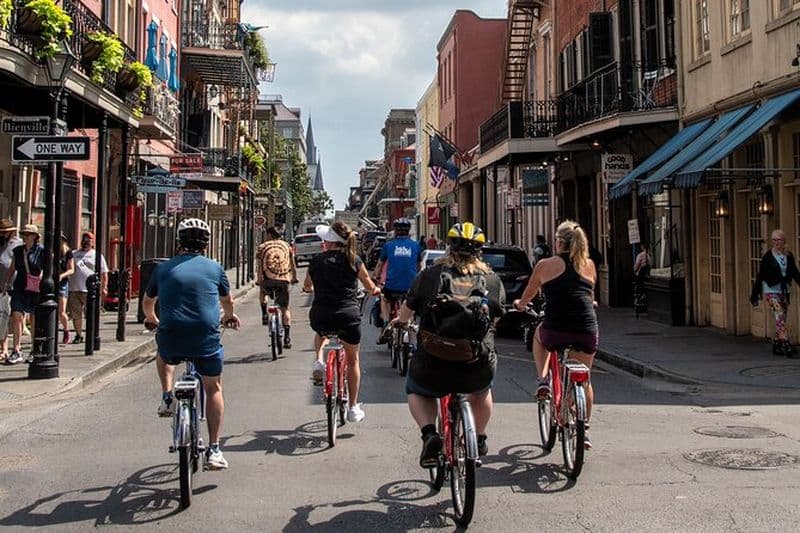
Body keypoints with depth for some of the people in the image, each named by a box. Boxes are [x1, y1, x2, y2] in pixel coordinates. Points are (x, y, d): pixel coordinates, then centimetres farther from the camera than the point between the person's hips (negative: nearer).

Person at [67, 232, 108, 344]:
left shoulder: (97, 255, 10)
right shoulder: (74, 254, 16)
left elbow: (104, 273, 7)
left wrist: (104, 288, -2)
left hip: (90, 291, -3)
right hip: (74, 290, 3)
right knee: (76, 315, 6)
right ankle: (78, 335, 17)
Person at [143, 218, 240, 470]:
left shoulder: (163, 268, 9)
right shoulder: (214, 268, 7)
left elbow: (147, 302, 25)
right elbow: (228, 301, 25)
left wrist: (151, 318, 48)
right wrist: (229, 316, 48)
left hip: (171, 339, 1)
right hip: (206, 340, -1)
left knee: (164, 355, 38)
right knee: (213, 389, 19)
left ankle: (167, 397, 21)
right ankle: (214, 450, 16)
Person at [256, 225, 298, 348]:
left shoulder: (263, 246, 10)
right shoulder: (286, 245, 15)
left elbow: (260, 266, 1)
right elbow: (293, 265, 18)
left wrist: (259, 281, 2)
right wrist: (294, 278, 30)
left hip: (268, 279, -1)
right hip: (284, 279, 1)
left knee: (263, 291, 36)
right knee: (285, 308, 10)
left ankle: (264, 314, 20)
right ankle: (287, 337, 2)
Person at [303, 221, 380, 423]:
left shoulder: (316, 261, 2)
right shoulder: (353, 260, 0)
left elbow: (306, 286, 19)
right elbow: (370, 287, 11)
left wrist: (311, 289, 43)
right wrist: (376, 290, 35)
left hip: (320, 317, 1)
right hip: (348, 316, -1)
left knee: (321, 332, 39)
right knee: (352, 360, 18)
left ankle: (319, 361, 13)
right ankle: (353, 407, 21)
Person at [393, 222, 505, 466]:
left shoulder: (429, 275, -1)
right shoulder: (493, 280, 3)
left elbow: (408, 308, 15)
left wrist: (399, 321, 38)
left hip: (432, 366, -2)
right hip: (478, 370, 2)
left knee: (416, 393, 30)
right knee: (481, 391, 37)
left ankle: (429, 434, 5)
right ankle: (480, 440, 43)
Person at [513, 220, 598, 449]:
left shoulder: (546, 265, 4)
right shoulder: (589, 265, 12)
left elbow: (528, 294, 20)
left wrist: (519, 305, 42)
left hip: (555, 331, -2)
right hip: (587, 332, 2)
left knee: (539, 335, 34)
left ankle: (543, 380, 19)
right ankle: (584, 428, 22)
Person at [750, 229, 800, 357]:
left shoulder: (789, 256, 6)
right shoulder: (768, 256, -6)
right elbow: (760, 275, -4)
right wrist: (755, 295, -5)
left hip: (784, 291, 5)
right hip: (771, 290, -5)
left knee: (781, 320, 8)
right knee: (779, 318, -14)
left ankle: (777, 345, 19)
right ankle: (786, 346, -20)